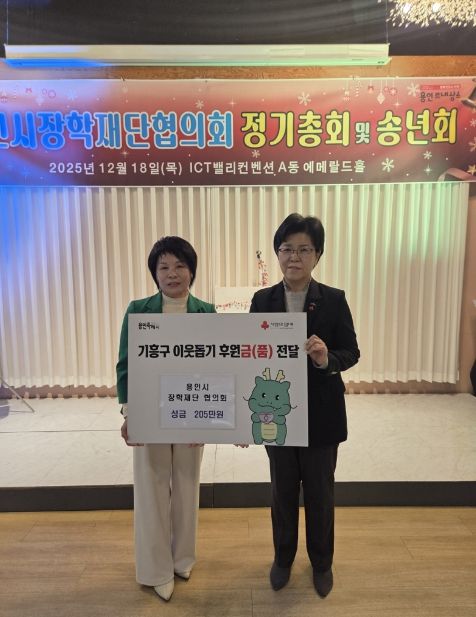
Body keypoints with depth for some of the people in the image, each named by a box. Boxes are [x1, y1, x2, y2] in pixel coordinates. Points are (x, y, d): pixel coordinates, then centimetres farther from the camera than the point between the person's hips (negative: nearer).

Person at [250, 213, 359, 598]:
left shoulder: (334, 300, -7)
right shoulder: (262, 300, -3)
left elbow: (351, 353, -6)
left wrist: (327, 360, -27)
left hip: (320, 415, -1)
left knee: (320, 493, 16)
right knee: (283, 491, 18)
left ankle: (322, 562, 42)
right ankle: (283, 558, 43)